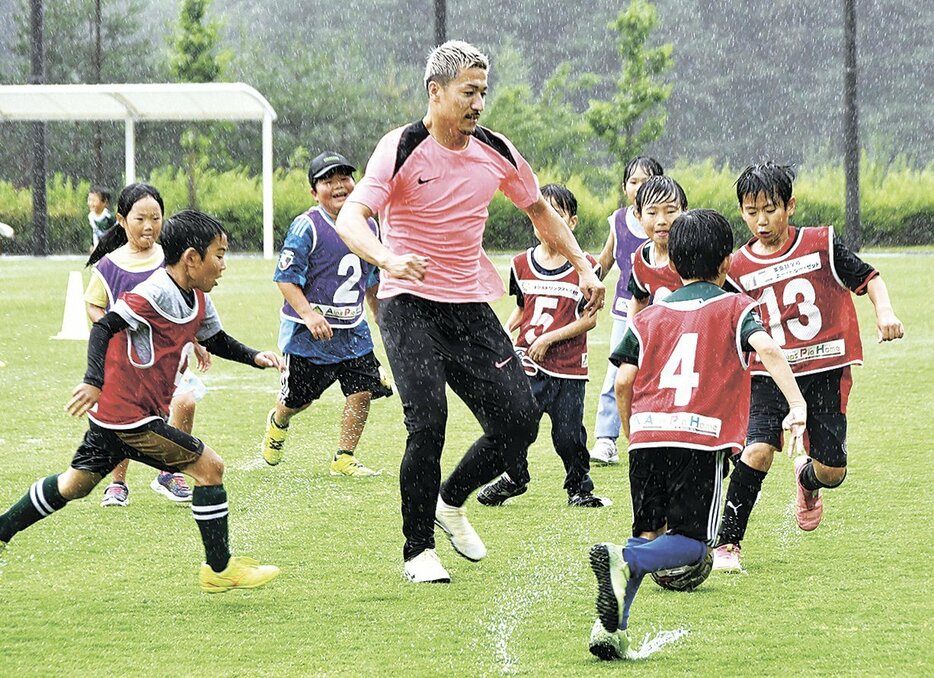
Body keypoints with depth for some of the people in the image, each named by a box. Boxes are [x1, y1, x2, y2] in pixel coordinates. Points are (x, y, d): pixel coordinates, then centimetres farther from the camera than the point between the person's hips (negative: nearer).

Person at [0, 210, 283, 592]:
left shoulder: (198, 301, 7)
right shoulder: (155, 294, -21)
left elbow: (216, 340, 23)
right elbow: (104, 327, -24)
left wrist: (254, 357, 6)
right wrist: (94, 381, -33)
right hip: (128, 414, -10)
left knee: (75, 484, 21)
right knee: (209, 467, -7)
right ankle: (219, 569, 0)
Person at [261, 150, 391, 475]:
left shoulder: (367, 226, 5)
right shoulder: (307, 227, -15)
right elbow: (286, 278, -17)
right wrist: (308, 314, -28)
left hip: (352, 329, 5)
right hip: (308, 331, -5)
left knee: (363, 390, -8)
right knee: (298, 398, 9)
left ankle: (343, 458, 6)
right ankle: (277, 424, 45)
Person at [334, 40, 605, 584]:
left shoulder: (495, 152, 3)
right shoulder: (403, 149, -12)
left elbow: (540, 209, 21)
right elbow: (351, 218, -23)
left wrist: (583, 267, 13)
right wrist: (389, 260, -42)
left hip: (472, 306, 5)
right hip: (411, 307, -5)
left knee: (519, 420, -4)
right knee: (428, 420, -20)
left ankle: (452, 501, 24)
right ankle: (419, 552, -5)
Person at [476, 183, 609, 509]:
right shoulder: (522, 264, 7)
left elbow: (590, 319, -6)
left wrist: (548, 338, -12)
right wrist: (503, 333, 1)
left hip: (568, 368, -3)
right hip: (528, 363, 3)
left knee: (568, 435, -1)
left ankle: (579, 486, 23)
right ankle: (514, 478, 22)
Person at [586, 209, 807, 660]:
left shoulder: (649, 317, 17)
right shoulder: (735, 308, 10)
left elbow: (623, 382, 9)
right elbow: (766, 348, -9)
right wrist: (797, 404, -15)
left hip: (647, 436, 4)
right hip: (702, 437, -4)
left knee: (649, 536, 14)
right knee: (691, 542, 3)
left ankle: (611, 625, -3)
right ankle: (623, 561, -25)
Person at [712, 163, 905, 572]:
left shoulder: (821, 245, -2)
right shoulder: (739, 268, 3)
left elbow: (868, 278, 3)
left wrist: (885, 313, -15)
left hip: (826, 372, 0)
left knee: (833, 471, -2)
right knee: (758, 450, -22)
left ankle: (807, 480, 38)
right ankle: (727, 543, -12)